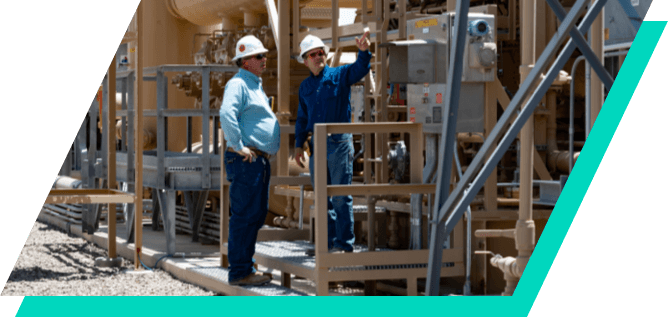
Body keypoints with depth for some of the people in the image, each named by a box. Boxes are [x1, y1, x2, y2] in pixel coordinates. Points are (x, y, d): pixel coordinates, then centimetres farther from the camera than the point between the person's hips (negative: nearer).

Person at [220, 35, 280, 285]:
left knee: (257, 215, 13)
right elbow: (226, 114, -27)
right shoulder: (238, 84, -11)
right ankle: (239, 272, -6)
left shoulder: (256, 86, 21)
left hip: (260, 160, 10)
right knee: (244, 215, -9)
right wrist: (239, 146, -24)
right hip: (246, 160, -10)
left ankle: (246, 267, 21)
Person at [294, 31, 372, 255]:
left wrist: (363, 52, -36)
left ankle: (344, 244, -1)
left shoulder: (339, 75, 2)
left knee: (340, 196, -5)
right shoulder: (305, 86, 16)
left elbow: (360, 69, -16)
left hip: (339, 143, -5)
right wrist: (299, 144, 13)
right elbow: (302, 118, 21)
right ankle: (328, 242, 17)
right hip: (316, 145, 5)